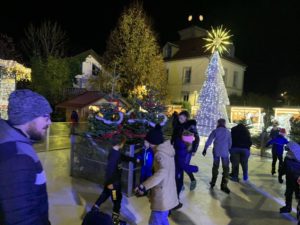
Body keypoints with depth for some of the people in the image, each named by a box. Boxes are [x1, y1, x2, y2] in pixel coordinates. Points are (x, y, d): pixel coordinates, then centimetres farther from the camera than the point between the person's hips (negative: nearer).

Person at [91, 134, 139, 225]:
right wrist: (110, 183, -26)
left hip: (113, 180, 10)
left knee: (105, 194, 25)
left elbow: (123, 157, 19)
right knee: (117, 198, 5)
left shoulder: (116, 152, 2)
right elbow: (110, 169, -30)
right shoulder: (114, 154, -29)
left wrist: (134, 160, 22)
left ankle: (95, 208, 40)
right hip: (113, 181, -10)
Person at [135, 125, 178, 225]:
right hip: (168, 193, 9)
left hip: (162, 196, -9)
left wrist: (143, 186, -44)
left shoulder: (160, 153, -23)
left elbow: (162, 172, -41)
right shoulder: (167, 149, 5)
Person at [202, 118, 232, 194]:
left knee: (215, 166, 15)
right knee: (226, 168, 2)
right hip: (225, 152, 0)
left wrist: (205, 149, -1)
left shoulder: (215, 131, 1)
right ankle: (224, 185, -5)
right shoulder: (228, 132, 7)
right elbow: (230, 143, 11)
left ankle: (213, 182, 21)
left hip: (216, 151, 0)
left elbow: (209, 140, -5)